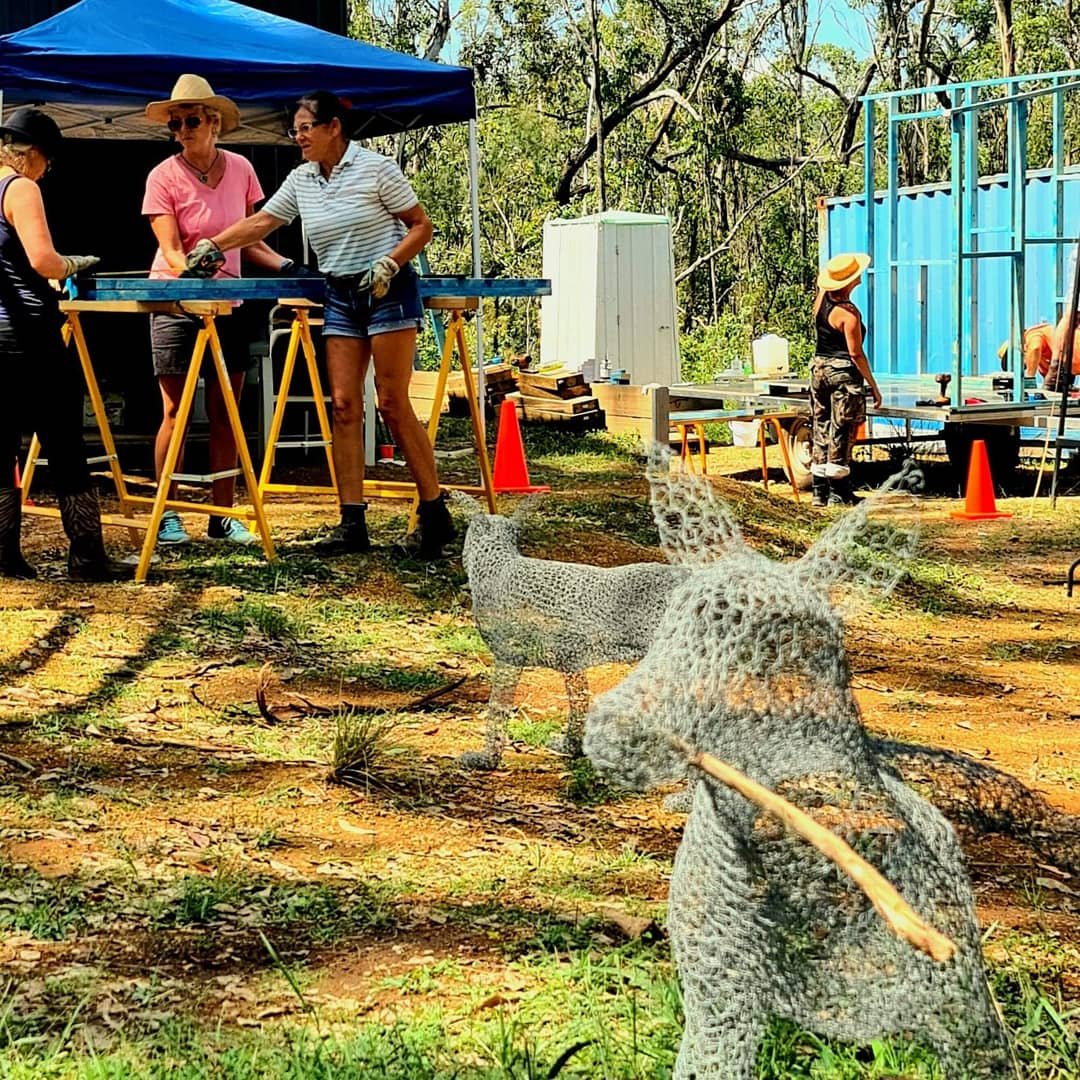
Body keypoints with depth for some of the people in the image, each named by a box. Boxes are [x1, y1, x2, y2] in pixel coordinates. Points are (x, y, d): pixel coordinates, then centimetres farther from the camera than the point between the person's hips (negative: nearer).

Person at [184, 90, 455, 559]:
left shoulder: (376, 168, -7)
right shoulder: (301, 180, 9)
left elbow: (421, 225, -5)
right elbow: (260, 222, 14)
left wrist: (389, 263, -18)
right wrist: (213, 245, 4)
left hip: (388, 291, -6)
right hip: (340, 296, 6)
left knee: (393, 403, -9)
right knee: (343, 405, -2)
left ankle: (435, 513, -1)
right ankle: (352, 522, -1)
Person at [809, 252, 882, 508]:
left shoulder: (820, 301, 1)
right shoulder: (848, 313, -17)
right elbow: (856, 354, -16)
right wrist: (873, 386, -12)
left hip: (819, 369, 8)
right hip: (843, 373, -7)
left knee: (821, 431, 11)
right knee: (841, 434, -2)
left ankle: (820, 492, 13)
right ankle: (838, 494, 0)